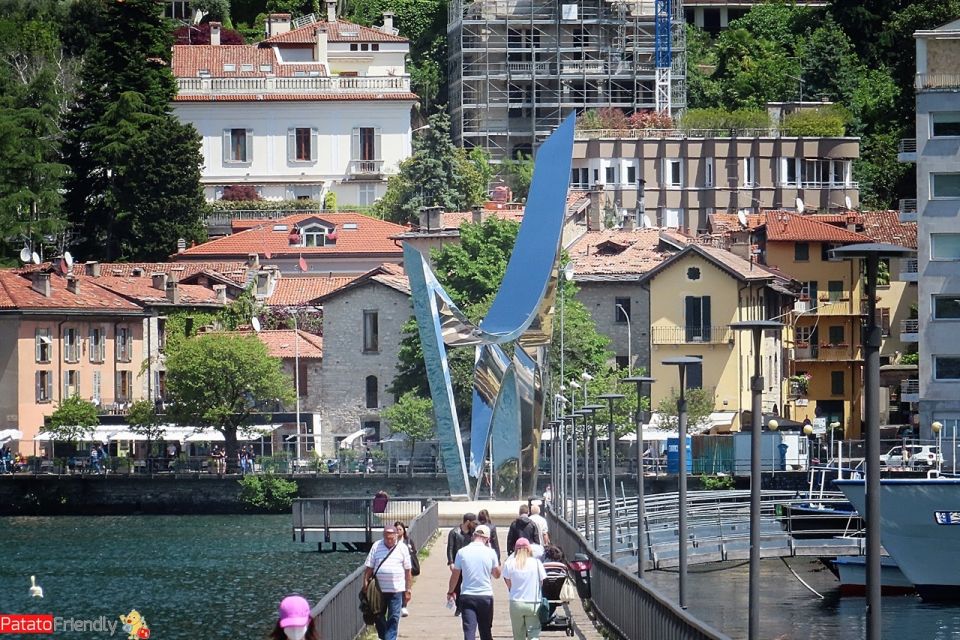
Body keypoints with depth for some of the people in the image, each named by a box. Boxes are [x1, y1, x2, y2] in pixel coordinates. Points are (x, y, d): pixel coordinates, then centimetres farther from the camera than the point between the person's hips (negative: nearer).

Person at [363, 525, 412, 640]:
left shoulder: (402, 548, 3)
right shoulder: (376, 547, 4)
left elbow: (407, 571, 6)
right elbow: (369, 568, 5)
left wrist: (408, 590, 4)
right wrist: (365, 584, -1)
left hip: (396, 590, -1)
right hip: (379, 589, 1)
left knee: (394, 619, -5)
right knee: (379, 617, 9)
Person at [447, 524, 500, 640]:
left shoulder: (462, 552, -4)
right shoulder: (490, 553, -4)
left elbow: (455, 575, 3)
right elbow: (497, 574, 11)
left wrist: (450, 592, 20)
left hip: (467, 596, -1)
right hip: (486, 596, 1)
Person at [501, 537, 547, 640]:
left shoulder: (509, 563, -3)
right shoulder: (536, 563, -5)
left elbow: (508, 584, 2)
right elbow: (543, 582, 1)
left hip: (516, 603, 1)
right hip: (533, 604, -1)